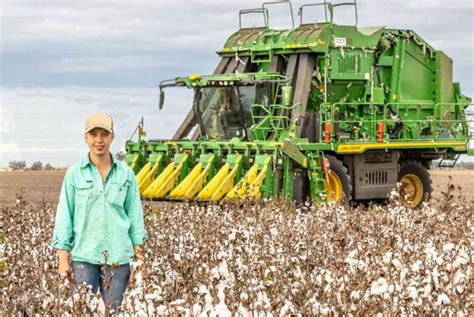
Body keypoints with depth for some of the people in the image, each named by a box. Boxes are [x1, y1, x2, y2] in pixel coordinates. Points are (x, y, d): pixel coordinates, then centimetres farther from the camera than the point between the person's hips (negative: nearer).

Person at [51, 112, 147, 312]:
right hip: (84, 254, -1)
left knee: (113, 310, 5)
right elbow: (64, 214, 1)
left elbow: (134, 212, 7)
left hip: (118, 255, 1)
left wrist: (139, 250, 4)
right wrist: (63, 257, -3)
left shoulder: (126, 174, 4)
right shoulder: (74, 173, -1)